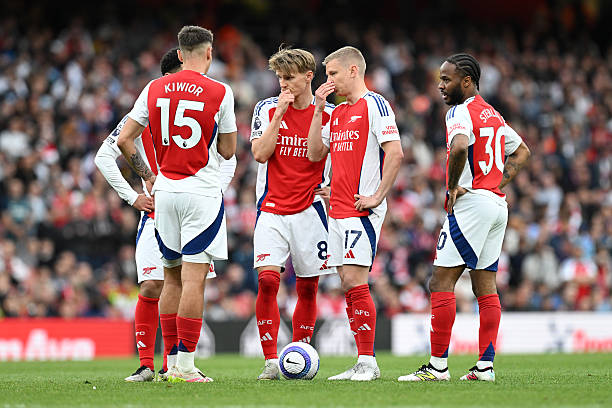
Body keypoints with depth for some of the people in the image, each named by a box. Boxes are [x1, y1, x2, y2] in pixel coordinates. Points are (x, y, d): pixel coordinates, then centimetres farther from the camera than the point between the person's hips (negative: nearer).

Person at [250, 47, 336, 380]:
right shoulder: (268, 109, 2)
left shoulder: (328, 114, 1)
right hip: (272, 211, -1)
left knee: (307, 287, 3)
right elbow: (260, 153, -9)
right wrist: (281, 112, -13)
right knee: (267, 279, -14)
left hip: (309, 211, 1)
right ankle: (271, 361, -10)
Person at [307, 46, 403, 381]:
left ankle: (368, 362, -9)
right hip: (338, 210, 9)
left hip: (362, 209, -8)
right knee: (348, 285, 6)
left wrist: (377, 196, -16)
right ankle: (363, 364, 8)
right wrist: (319, 109, 10)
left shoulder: (374, 105, -7)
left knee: (354, 281, -12)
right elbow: (314, 153, 16)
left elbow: (395, 153, -14)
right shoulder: (337, 113, 19)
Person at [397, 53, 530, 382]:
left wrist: (452, 186, -17)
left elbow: (459, 147, -31)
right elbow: (521, 151, 29)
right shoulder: (493, 114, 18)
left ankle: (437, 365, -10)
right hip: (497, 204, 9)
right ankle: (485, 366, 7)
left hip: (471, 203, -9)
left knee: (441, 282, -7)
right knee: (485, 286, 9)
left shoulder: (460, 112, -10)